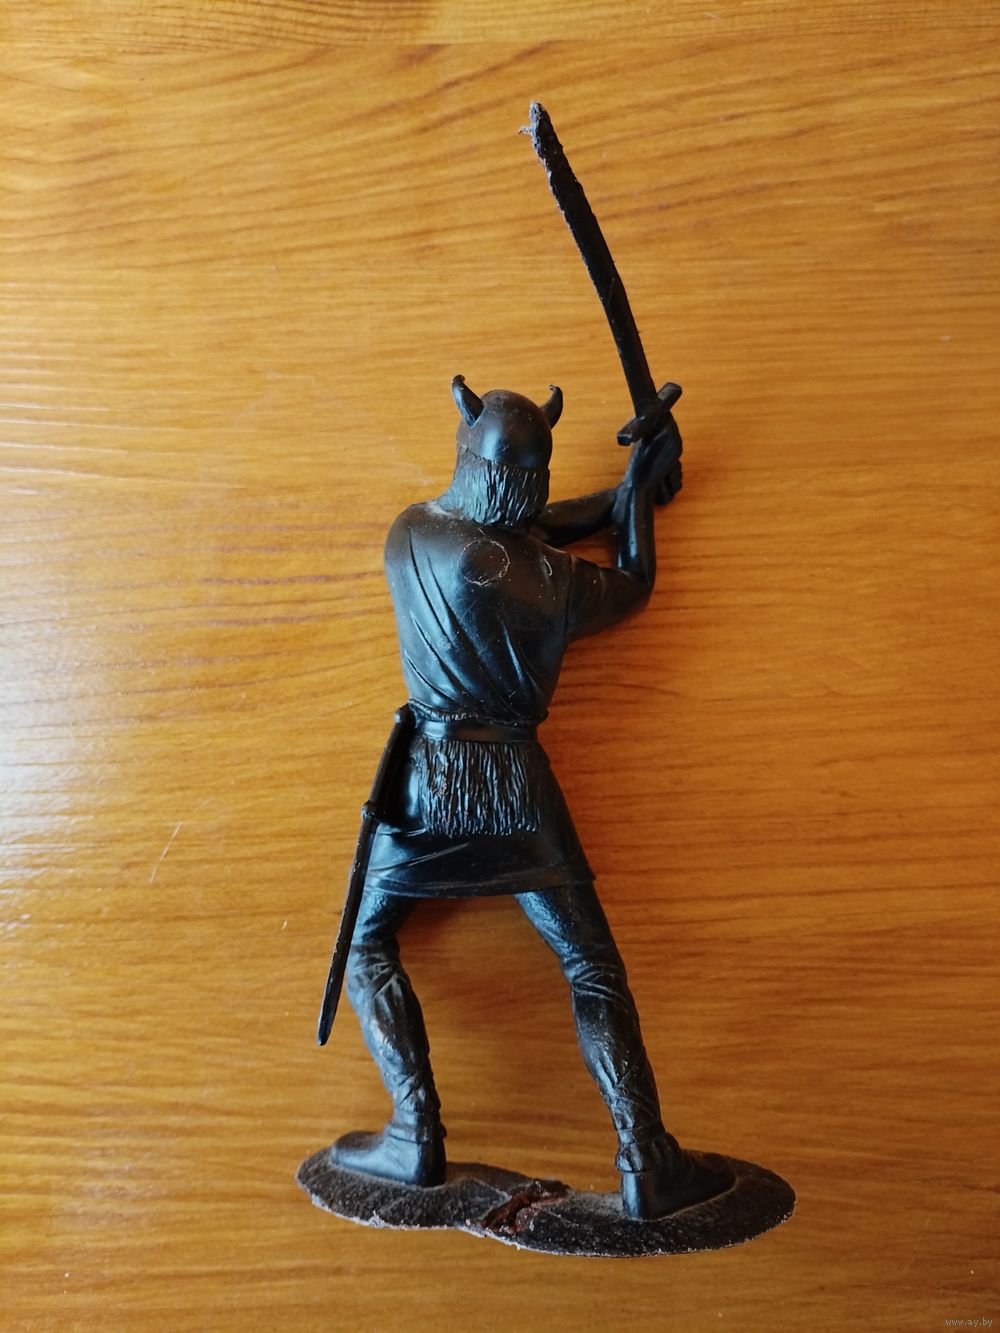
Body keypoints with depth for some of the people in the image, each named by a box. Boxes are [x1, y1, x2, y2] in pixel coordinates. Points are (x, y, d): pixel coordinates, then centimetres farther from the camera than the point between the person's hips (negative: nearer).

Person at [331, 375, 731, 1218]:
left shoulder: (411, 536, -4)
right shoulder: (556, 584, -9)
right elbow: (635, 585, 13)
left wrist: (621, 495, 16)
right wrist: (638, 494, 24)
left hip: (427, 773, 1)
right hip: (517, 779, 0)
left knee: (368, 941, 18)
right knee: (592, 965, 8)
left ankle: (417, 1134, 6)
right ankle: (645, 1162, 5)